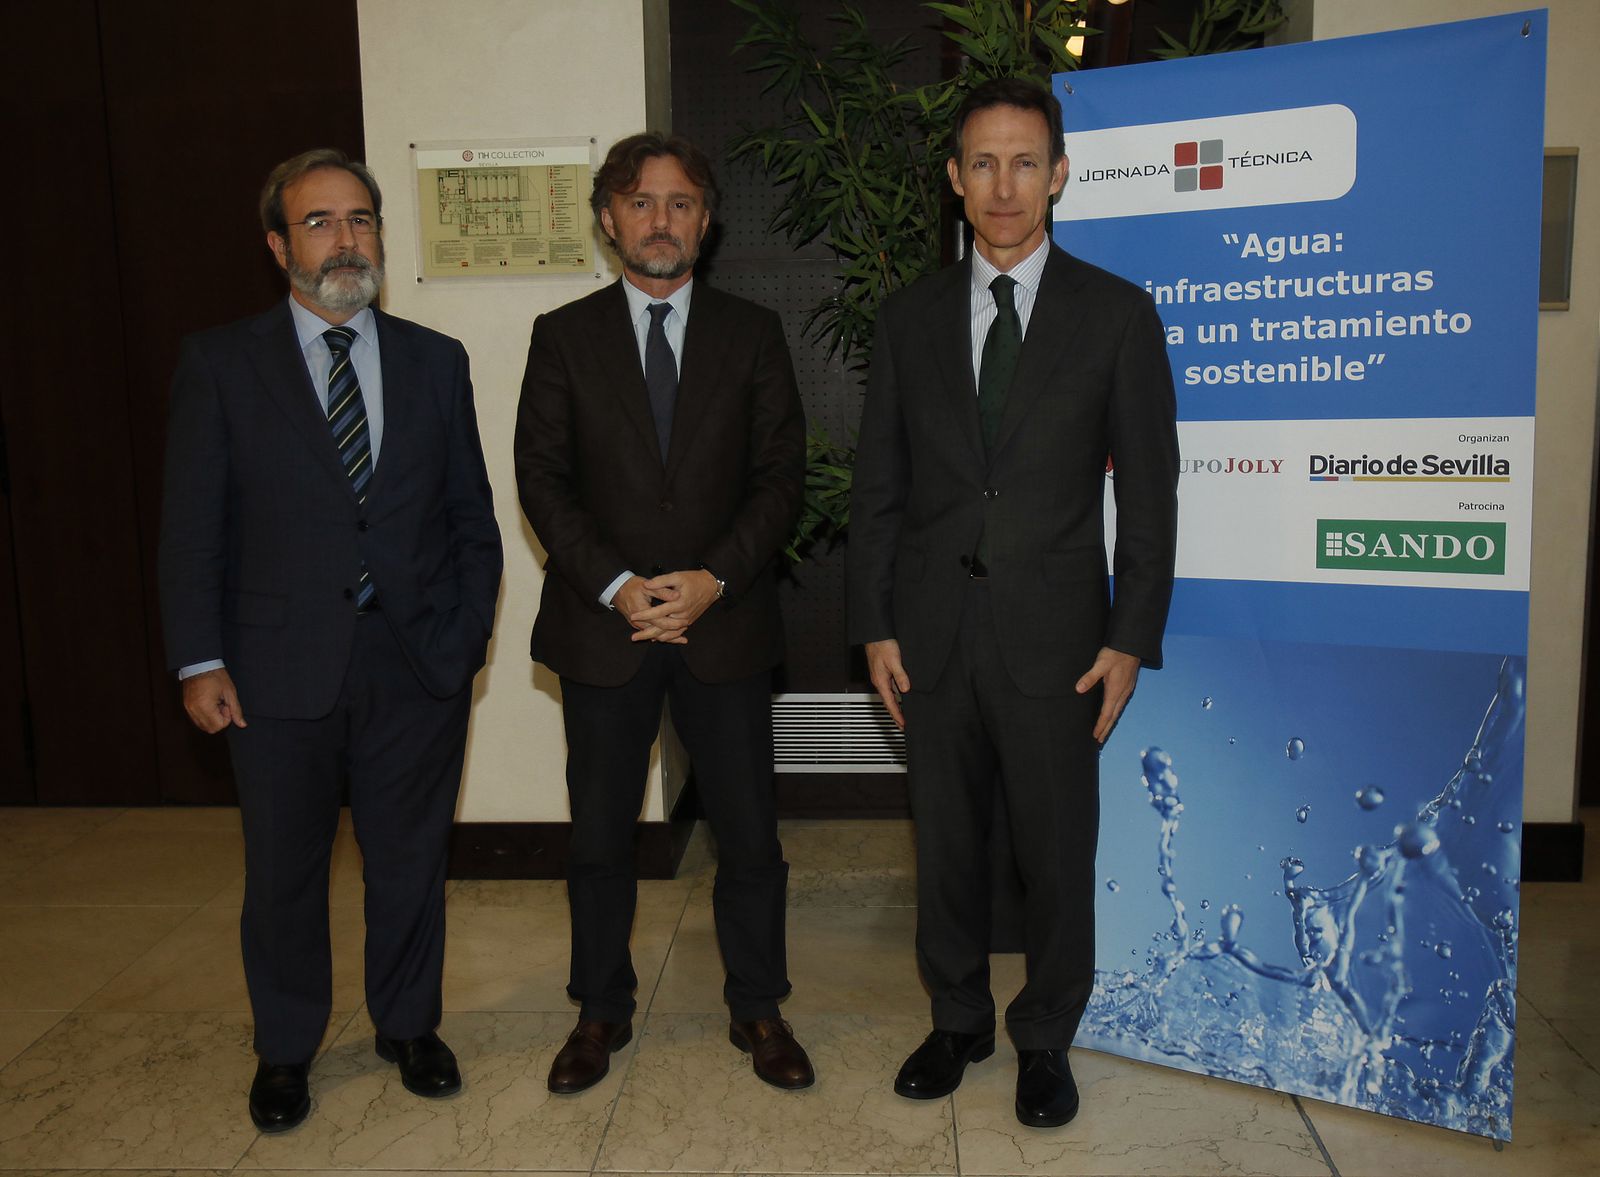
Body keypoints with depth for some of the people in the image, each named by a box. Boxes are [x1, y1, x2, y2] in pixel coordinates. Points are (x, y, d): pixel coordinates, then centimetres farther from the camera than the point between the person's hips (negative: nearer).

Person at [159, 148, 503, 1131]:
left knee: (411, 862, 13)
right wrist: (200, 660, -6)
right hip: (281, 670, -1)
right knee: (283, 873, 13)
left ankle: (410, 1026, 35)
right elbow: (193, 524, 0)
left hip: (418, 663, 1)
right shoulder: (220, 362, 1)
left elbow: (472, 515, 8)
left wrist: (469, 637, 1)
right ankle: (286, 1050, 35)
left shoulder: (435, 361, 7)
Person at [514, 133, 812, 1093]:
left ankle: (758, 1010, 27)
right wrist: (617, 586, -12)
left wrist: (713, 579, -12)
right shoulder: (563, 336, 5)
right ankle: (602, 1011, 30)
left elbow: (782, 474, 1)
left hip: (725, 621, 0)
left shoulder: (752, 333, 6)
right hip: (602, 625, 0)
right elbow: (542, 478, 0)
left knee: (751, 834, 7)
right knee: (600, 835, 11)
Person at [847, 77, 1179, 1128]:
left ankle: (1046, 1039, 30)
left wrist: (1132, 639, -6)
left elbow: (1149, 492, -1)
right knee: (946, 844, 14)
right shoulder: (910, 318, 7)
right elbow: (879, 488, 7)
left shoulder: (1117, 314, 0)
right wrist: (874, 625, 2)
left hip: (1055, 635, -2)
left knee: (1058, 853, 8)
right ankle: (959, 1021, 35)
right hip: (933, 633, 2)